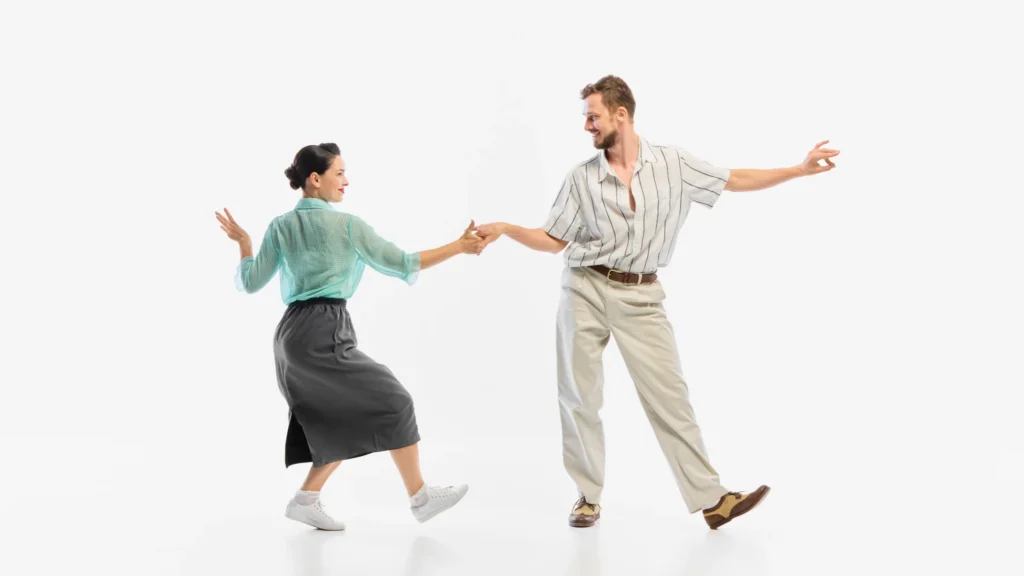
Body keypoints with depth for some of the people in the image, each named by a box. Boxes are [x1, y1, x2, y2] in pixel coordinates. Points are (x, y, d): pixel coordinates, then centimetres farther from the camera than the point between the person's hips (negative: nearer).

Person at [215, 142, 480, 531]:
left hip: (293, 334, 8)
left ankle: (306, 500, 12)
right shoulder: (347, 225, -5)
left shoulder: (280, 227, 12)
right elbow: (399, 264, -3)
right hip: (323, 332, -8)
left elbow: (250, 283, 11)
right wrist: (457, 247, 3)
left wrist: (243, 242, 27)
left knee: (344, 420, 18)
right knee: (392, 402, 3)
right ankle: (420, 497, 9)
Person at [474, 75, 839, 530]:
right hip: (586, 290, 1)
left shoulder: (673, 163, 0)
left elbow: (737, 181, 7)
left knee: (668, 395, -2)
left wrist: (799, 170, 2)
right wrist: (504, 229, -8)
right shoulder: (581, 178, 0)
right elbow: (554, 241, 5)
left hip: (641, 297, 0)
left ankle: (711, 498, 2)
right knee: (579, 397, 5)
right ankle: (588, 496, 20)